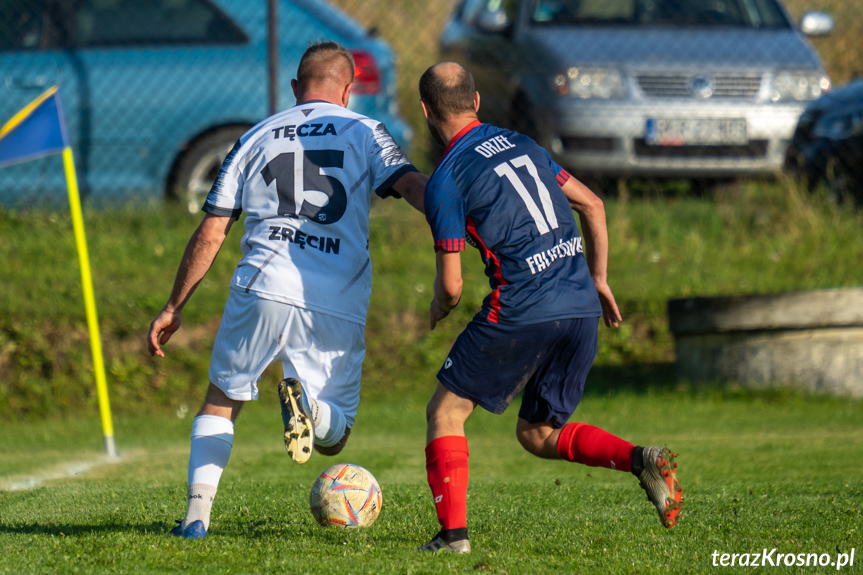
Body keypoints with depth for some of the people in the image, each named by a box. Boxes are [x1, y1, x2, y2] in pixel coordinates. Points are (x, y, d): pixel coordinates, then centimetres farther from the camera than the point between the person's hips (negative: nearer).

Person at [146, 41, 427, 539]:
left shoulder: (256, 138, 17)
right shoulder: (364, 132, 12)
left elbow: (211, 232, 17)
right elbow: (412, 185, -7)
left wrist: (174, 307, 23)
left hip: (262, 290, 1)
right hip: (338, 306, -1)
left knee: (222, 401, 20)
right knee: (334, 436, 12)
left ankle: (197, 512, 2)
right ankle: (307, 402, -23)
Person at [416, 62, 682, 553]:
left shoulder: (445, 183, -4)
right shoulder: (521, 144, 16)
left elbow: (451, 286, -4)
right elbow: (593, 206, 19)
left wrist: (439, 310, 19)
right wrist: (599, 280, 26)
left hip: (523, 311, -6)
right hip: (582, 308, 7)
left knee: (446, 412, 9)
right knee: (538, 434, 18)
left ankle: (454, 532, -3)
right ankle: (641, 460, -5)